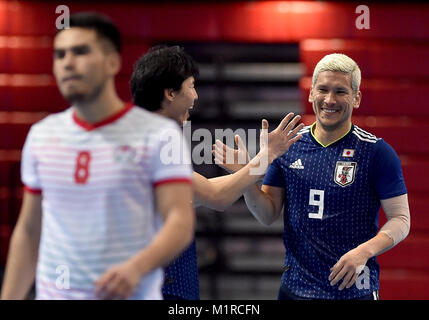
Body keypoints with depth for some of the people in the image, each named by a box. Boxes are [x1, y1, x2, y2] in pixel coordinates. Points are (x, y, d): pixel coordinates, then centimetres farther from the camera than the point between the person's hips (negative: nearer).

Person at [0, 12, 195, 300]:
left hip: (131, 295, -4)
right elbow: (28, 231, 14)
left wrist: (136, 267, -30)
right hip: (53, 292, 4)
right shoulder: (41, 136, 9)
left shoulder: (159, 135, -5)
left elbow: (180, 222, -13)